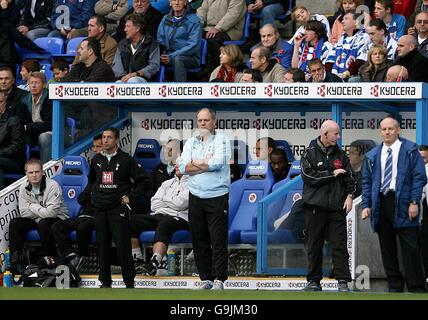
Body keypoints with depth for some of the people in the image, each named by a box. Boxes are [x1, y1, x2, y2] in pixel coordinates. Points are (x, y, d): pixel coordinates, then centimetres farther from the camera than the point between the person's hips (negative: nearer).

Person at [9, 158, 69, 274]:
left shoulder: (53, 186, -24)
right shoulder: (24, 188, -4)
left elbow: (51, 212, -31)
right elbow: (24, 212, -7)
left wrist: (33, 207, -18)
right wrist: (41, 210, -18)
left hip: (58, 219, -6)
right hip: (37, 220, 6)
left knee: (43, 224, -37)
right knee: (15, 223, -12)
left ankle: (50, 259, -24)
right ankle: (16, 259, -8)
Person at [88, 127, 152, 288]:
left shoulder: (126, 159, -3)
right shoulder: (96, 160, 12)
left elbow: (145, 181, -2)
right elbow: (91, 180, 32)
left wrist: (130, 197, -5)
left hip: (119, 208, -5)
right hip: (100, 209, 5)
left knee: (123, 246, -9)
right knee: (102, 246, 5)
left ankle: (129, 282, -2)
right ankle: (105, 282, 12)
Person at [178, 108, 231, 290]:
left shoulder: (221, 140, 0)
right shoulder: (191, 142, 13)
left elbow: (218, 163, -17)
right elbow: (183, 167, -1)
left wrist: (196, 162, -4)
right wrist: (206, 164, -9)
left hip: (217, 197, -4)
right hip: (196, 197, 4)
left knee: (219, 240, -6)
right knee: (199, 240, 6)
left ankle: (219, 279, -4)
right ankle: (206, 278, 13)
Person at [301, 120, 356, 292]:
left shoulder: (340, 154, 12)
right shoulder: (310, 153, 2)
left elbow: (349, 178, 13)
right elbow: (308, 176, -10)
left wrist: (349, 195, -4)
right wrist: (333, 174, -7)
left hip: (337, 207, 2)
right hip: (315, 207, -2)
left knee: (339, 245, -5)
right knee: (314, 245, 4)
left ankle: (342, 281, -6)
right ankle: (314, 281, 11)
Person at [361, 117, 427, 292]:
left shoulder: (410, 150, 3)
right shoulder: (372, 156, 15)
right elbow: (367, 182, 16)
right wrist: (366, 205, 5)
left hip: (403, 204, -4)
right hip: (381, 204, 4)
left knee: (410, 248, -6)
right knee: (387, 249, 4)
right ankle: (394, 286, 9)